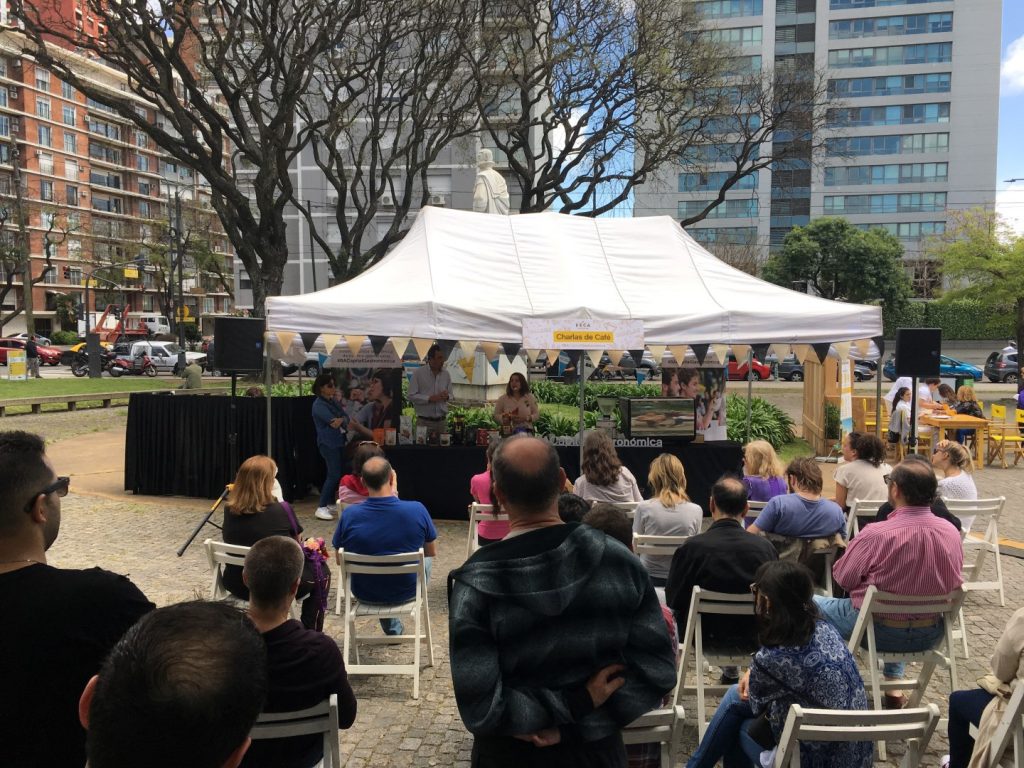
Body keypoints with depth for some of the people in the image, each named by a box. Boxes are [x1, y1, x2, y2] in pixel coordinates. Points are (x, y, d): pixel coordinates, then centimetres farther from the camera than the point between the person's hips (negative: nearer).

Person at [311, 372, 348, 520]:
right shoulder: (319, 405, -12)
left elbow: (345, 417, 5)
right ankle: (321, 508, -10)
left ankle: (331, 504, 21)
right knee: (334, 474, -13)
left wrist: (341, 420, -15)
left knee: (339, 473, 11)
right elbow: (333, 421, -19)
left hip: (338, 441, 9)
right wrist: (343, 420, -1)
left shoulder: (332, 402, 14)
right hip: (328, 443, -9)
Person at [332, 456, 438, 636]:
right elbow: (432, 552, -6)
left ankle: (393, 629, 44)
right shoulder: (417, 510, -23)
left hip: (365, 594, 1)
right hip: (408, 591, -1)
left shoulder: (349, 515, -20)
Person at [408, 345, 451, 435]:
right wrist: (430, 398, -18)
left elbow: (450, 395, 16)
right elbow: (412, 396, -8)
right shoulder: (418, 373, -4)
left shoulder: (446, 374, 8)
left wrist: (447, 396, -8)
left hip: (441, 421, 4)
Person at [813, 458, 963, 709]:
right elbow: (951, 581, 5)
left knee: (813, 604, 19)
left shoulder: (876, 534, -27)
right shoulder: (951, 532, -11)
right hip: (931, 634, 5)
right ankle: (894, 685, 35)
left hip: (880, 631, -5)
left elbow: (842, 577, -14)